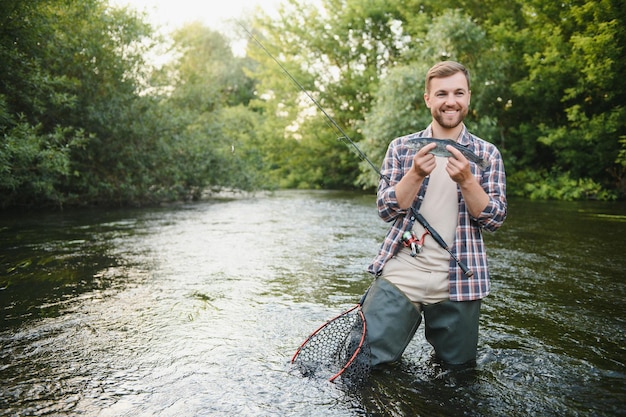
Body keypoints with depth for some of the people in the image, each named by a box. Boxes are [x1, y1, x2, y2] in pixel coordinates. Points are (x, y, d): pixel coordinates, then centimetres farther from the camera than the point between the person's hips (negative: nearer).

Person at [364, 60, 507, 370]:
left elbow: (495, 219, -2)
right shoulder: (401, 148, 4)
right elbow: (386, 210, -2)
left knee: (458, 369, 10)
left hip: (457, 281, 1)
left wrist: (466, 180, -19)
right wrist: (416, 174, -18)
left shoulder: (487, 154, 5)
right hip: (402, 271, 0)